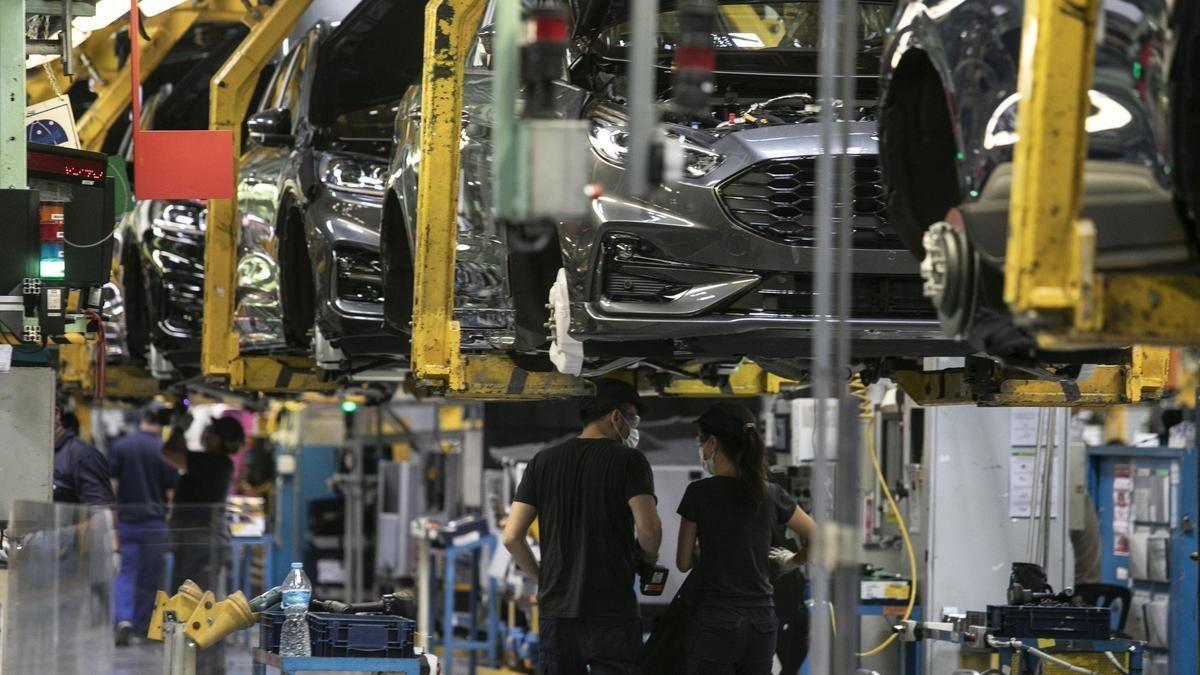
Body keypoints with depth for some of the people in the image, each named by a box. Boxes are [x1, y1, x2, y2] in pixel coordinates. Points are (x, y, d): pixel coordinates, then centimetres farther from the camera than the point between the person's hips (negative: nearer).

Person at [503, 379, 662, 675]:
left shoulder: (543, 461, 10)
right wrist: (649, 557, 6)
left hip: (556, 609, 4)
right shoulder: (628, 460, -3)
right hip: (612, 610, -4)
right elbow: (648, 527, -16)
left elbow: (512, 537, 5)